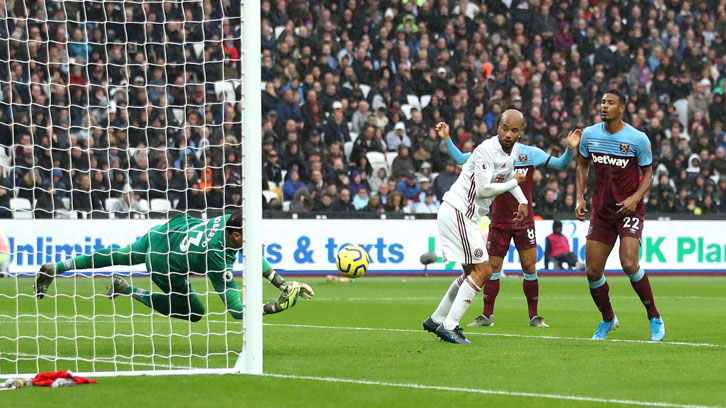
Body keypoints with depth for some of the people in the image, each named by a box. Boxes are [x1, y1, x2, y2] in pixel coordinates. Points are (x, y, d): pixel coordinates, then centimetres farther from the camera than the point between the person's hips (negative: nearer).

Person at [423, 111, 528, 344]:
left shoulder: (515, 150, 10)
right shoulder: (487, 150, -19)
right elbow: (483, 190, -23)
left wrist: (522, 200, 22)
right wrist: (513, 183, -10)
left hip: (467, 216, 10)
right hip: (458, 212, -10)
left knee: (472, 272, 17)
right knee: (483, 271, -12)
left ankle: (437, 320, 26)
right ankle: (449, 327, -12)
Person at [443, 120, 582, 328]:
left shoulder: (531, 153, 0)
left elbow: (560, 165, 3)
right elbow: (460, 159, 4)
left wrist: (570, 149, -15)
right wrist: (447, 140, -8)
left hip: (524, 219, -1)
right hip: (499, 220, 1)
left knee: (529, 267, -2)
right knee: (492, 267, 2)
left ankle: (534, 316, 8)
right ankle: (487, 315, 11)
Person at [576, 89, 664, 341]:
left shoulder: (638, 139, -9)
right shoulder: (590, 135, 2)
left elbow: (648, 173, 0)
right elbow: (583, 165, 17)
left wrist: (635, 198, -17)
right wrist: (580, 197, 5)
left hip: (629, 209, -4)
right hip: (601, 211, 4)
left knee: (629, 264, -22)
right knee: (593, 271, 0)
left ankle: (655, 319, -6)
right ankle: (608, 320, 25)